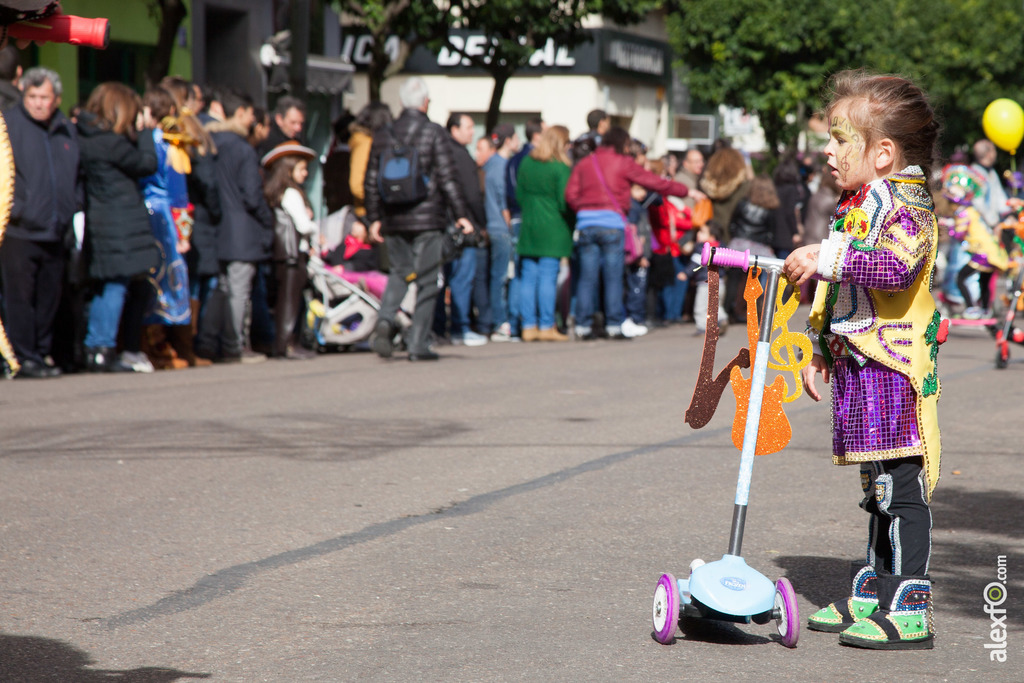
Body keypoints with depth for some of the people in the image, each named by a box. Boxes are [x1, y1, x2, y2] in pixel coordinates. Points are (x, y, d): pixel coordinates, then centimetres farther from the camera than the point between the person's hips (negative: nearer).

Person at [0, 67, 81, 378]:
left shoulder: (67, 130, 14)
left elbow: (76, 174, 25)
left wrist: (73, 206, 14)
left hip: (54, 233, 6)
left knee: (49, 297, 10)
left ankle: (42, 354, 19)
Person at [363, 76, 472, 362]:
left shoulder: (384, 135, 6)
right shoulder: (434, 133, -6)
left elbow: (371, 181, 9)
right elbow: (447, 178, -8)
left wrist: (374, 218, 17)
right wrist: (460, 214, -4)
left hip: (393, 220, 4)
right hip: (427, 219, -4)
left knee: (399, 271, 20)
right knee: (426, 280, 3)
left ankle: (385, 320, -5)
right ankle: (417, 345, 1)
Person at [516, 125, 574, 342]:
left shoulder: (526, 163, 7)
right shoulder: (560, 168, -11)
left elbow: (519, 193, 12)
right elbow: (564, 201, -11)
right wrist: (572, 222, 4)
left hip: (528, 226, 6)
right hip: (552, 228, -6)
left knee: (529, 276, 6)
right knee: (548, 277, -4)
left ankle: (528, 326, 7)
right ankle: (546, 326, -3)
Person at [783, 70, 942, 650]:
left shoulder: (905, 201, -12)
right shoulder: (855, 204, 19)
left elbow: (898, 264, -32)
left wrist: (827, 258, -31)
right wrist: (820, 351, 29)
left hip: (894, 363, -10)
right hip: (859, 365, 10)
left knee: (901, 486, -10)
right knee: (880, 486, 16)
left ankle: (910, 610, -9)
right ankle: (872, 595, 23)